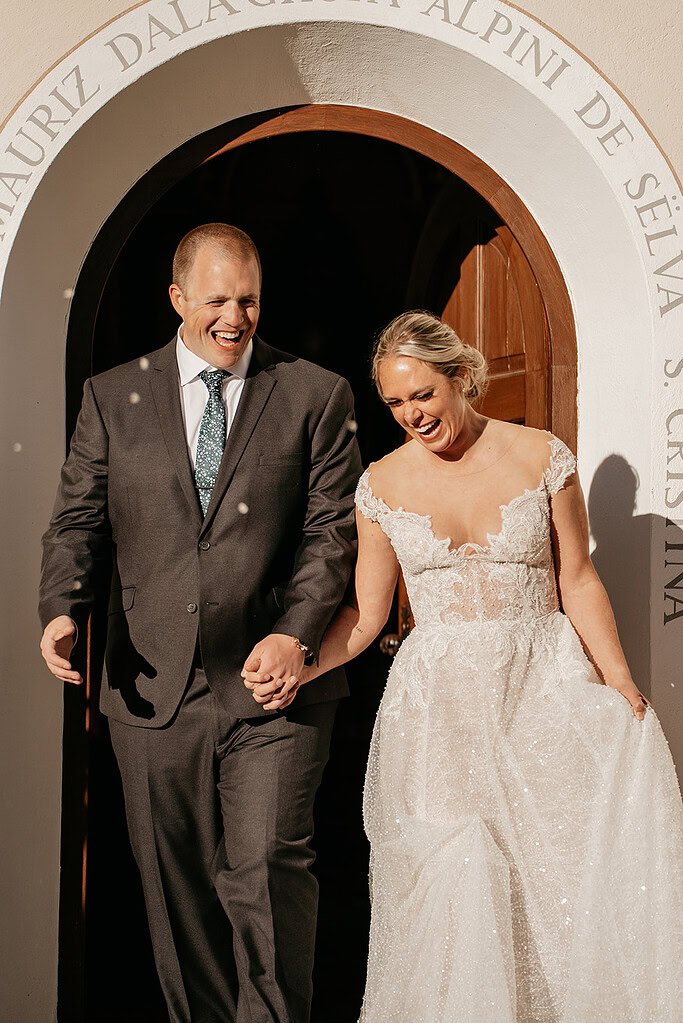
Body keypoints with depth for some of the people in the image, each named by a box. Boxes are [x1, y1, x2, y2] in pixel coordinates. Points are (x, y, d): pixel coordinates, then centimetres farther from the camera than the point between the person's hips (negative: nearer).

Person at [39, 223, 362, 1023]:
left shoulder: (316, 395, 4)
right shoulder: (111, 396, 9)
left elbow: (333, 528, -1)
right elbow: (77, 521, 8)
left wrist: (296, 632, -16)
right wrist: (63, 610, -10)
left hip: (272, 684, -2)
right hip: (153, 689, 3)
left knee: (268, 866, -9)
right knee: (177, 890, 13)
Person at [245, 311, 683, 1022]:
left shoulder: (541, 456, 0)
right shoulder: (382, 484, 2)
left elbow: (577, 581, 3)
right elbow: (366, 611, 5)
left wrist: (621, 686, -2)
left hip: (543, 684, 0)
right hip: (438, 701, 0)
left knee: (567, 875, -1)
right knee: (450, 892, -2)